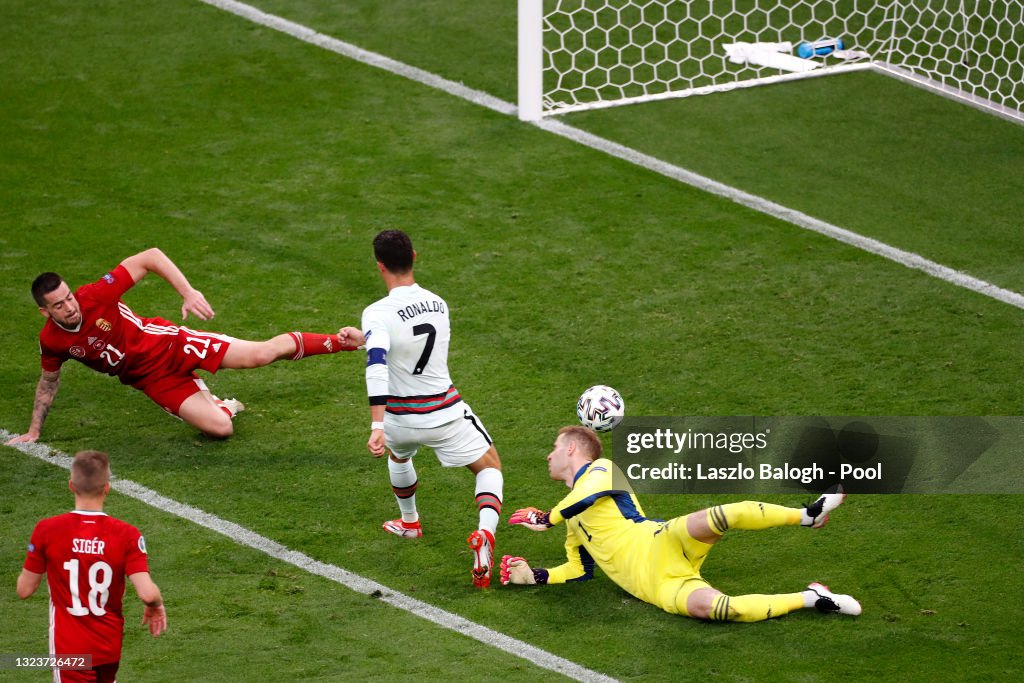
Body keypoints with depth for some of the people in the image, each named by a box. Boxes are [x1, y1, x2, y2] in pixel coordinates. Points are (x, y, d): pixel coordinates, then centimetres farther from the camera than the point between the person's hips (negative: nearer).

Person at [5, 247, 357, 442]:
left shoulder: (96, 296, -25)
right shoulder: (51, 341, -14)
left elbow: (150, 257, -23)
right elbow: (48, 382, 9)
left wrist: (188, 292, -32)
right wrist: (33, 432, 11)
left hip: (168, 345, -2)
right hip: (152, 380, 2)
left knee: (261, 354, -11)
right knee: (220, 428, -14)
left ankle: (339, 342, 10)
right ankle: (221, 405, 24)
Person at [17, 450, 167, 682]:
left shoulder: (47, 530, -14)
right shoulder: (127, 535, -13)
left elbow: (24, 589, -5)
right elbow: (147, 593, -21)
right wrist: (156, 605, 3)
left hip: (69, 648, -3)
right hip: (110, 647, 3)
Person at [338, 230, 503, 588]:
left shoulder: (378, 314, -21)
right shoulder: (438, 304, -2)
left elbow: (377, 368, -34)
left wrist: (377, 427, -39)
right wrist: (365, 338, 25)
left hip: (401, 418, -1)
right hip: (446, 413, 1)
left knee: (398, 454, 35)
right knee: (490, 466, 18)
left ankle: (409, 522, 55)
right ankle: (485, 533, -10)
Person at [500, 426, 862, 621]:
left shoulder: (601, 469, 12)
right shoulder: (572, 524, 34)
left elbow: (589, 495, -9)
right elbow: (580, 571, 35)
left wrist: (546, 518, 6)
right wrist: (534, 576, 22)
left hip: (661, 544, -4)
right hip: (654, 586, 4)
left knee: (717, 517, -40)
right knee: (708, 605, -31)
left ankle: (808, 515, -26)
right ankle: (809, 598, -28)